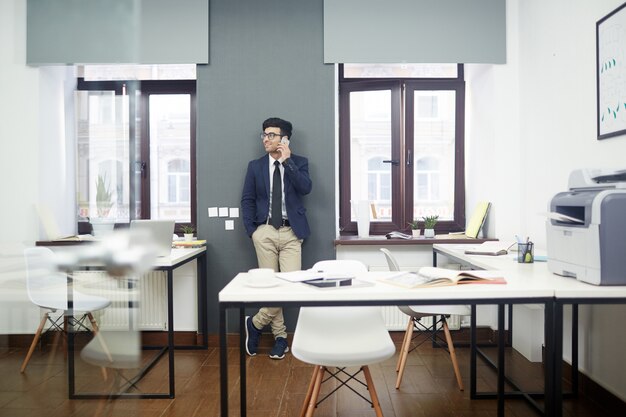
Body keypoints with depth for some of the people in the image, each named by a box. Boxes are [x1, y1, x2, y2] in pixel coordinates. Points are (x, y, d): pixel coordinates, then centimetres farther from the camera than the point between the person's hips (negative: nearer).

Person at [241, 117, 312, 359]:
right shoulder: (255, 166, 10)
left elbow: (306, 188, -12)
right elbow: (247, 200, 9)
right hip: (265, 232, 1)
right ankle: (280, 336, 19)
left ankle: (256, 323, 13)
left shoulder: (299, 162, 6)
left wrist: (286, 161, -14)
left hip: (291, 233, -1)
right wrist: (251, 230, -1)